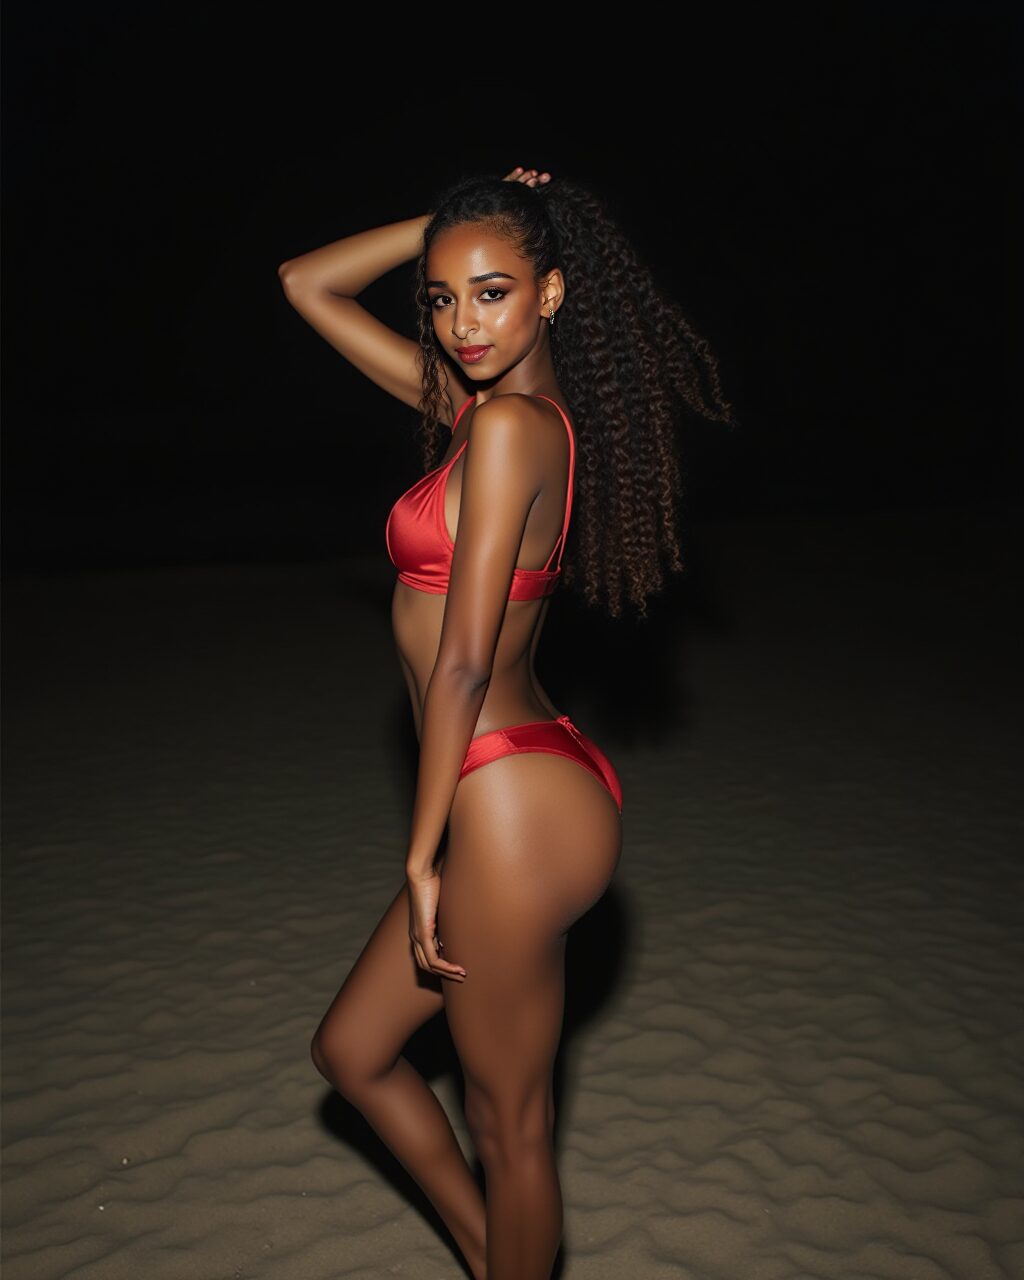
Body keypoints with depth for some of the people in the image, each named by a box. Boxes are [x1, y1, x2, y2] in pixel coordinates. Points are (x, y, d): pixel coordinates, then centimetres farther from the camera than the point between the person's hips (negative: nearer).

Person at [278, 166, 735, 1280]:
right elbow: (308, 283, 19)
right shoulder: (471, 402, 10)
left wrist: (421, 859, -12)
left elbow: (463, 664, -18)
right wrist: (450, 223, 8)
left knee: (506, 1127, 12)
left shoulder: (510, 425, -16)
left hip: (512, 812, -10)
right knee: (352, 1052, 23)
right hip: (508, 802, 10)